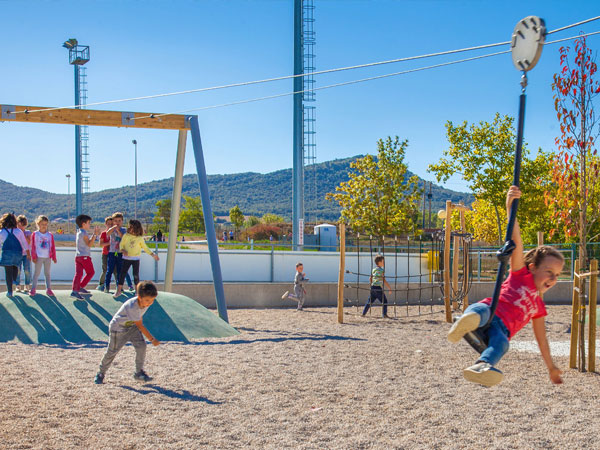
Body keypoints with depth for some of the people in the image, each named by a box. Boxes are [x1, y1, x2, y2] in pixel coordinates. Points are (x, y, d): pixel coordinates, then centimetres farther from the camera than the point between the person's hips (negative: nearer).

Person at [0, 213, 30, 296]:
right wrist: (28, 254, 13)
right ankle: (14, 280, 2)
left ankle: (9, 291, 5)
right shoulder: (18, 231, 2)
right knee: (15, 267, 26)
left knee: (8, 272, 4)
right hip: (18, 253, 2)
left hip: (7, 253, -2)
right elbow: (24, 243, 6)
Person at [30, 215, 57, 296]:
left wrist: (54, 257, 6)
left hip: (48, 257, 2)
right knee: (36, 273, 3)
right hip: (38, 257, -2)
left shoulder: (50, 235, 6)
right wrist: (34, 257, -6)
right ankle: (33, 289, 8)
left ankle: (48, 289, 12)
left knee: (47, 273, 8)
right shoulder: (35, 234, -1)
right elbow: (33, 246, -1)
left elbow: (53, 247, 8)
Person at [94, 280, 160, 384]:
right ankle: (101, 373, 26)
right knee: (112, 351, 3)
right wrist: (152, 339, -25)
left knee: (141, 346, -10)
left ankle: (139, 372, 5)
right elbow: (140, 325, -30)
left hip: (132, 326, 6)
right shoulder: (132, 306, -37)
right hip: (117, 328, -6)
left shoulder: (146, 302, -15)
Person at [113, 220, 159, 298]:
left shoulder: (140, 238, -2)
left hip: (136, 259, -1)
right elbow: (121, 244, 3)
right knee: (122, 273, -1)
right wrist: (123, 250, -17)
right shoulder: (126, 236, -2)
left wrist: (153, 255, 5)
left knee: (136, 275, 2)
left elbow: (145, 248, 7)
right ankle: (119, 290, 8)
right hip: (126, 258, 1)